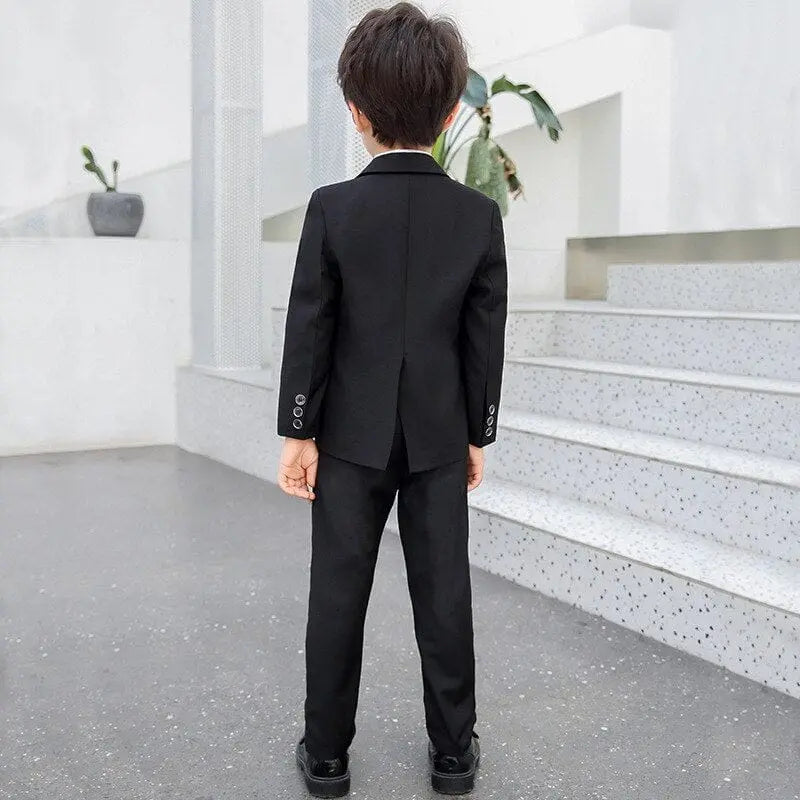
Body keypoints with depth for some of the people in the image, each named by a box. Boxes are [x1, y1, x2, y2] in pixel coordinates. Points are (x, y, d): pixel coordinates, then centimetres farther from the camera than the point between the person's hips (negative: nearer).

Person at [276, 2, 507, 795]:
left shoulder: (331, 207, -9)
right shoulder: (480, 215, -4)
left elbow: (309, 330, -8)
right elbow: (485, 339, -1)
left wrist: (299, 433, 0)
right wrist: (476, 435, 9)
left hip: (352, 434, -1)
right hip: (439, 436, 1)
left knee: (338, 597, 8)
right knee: (443, 595, 9)